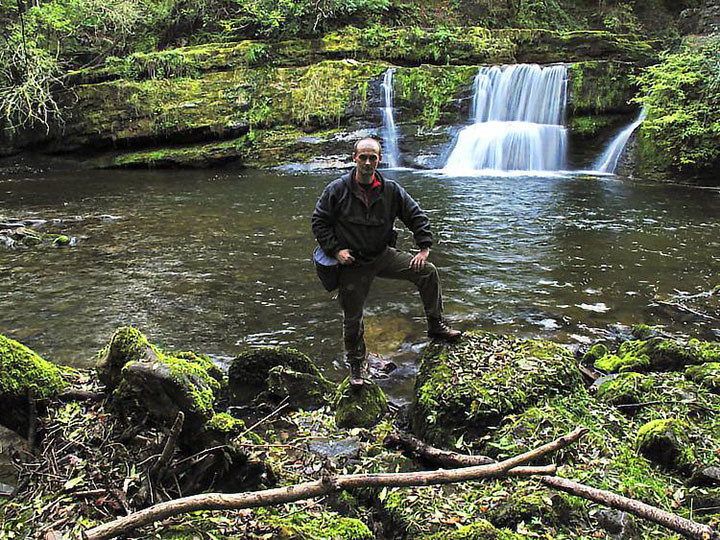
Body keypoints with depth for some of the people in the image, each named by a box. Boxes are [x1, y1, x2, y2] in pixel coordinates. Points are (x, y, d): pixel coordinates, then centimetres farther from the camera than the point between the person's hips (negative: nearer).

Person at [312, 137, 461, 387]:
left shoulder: (391, 190, -4)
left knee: (428, 271, -7)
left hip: (383, 255, 3)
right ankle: (356, 364, 27)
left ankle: (435, 325, 8)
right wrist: (335, 250, -14)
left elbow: (416, 216, 4)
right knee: (352, 318, 6)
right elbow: (319, 221, -4)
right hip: (353, 263, -2)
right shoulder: (337, 190, -10)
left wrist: (424, 248, -5)